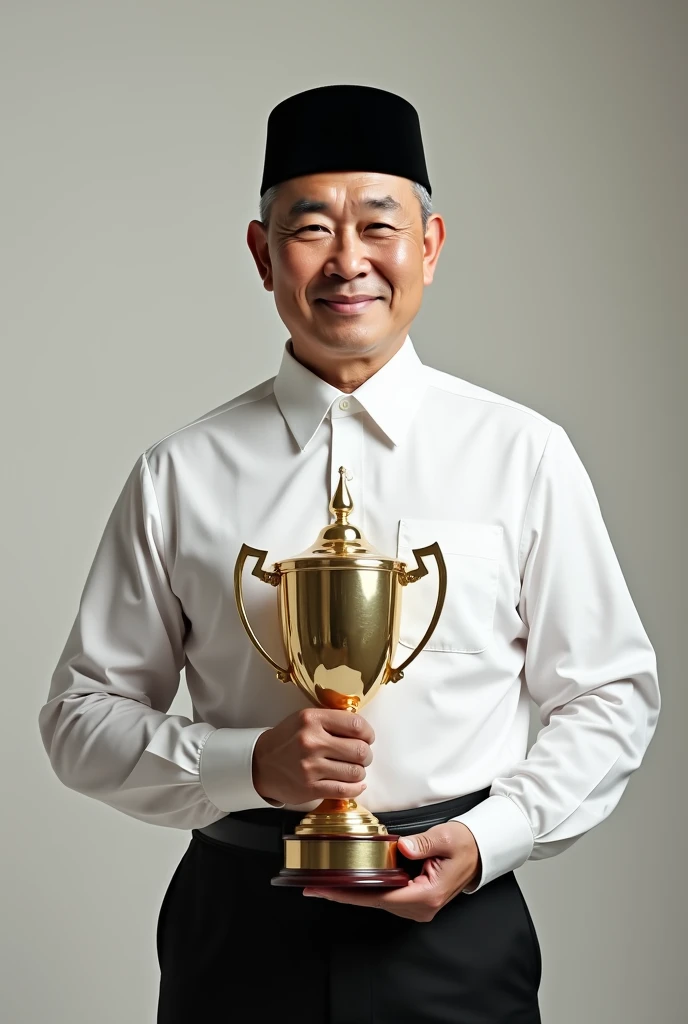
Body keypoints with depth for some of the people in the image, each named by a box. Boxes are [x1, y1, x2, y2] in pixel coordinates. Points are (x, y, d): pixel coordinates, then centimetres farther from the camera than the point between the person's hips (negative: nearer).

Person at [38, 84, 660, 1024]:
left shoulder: (522, 455, -1)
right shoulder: (181, 476, -1)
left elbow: (612, 697, 4)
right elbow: (81, 718, 3)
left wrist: (486, 840, -10)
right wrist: (249, 763, -13)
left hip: (455, 931, 0)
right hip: (238, 927, 1)